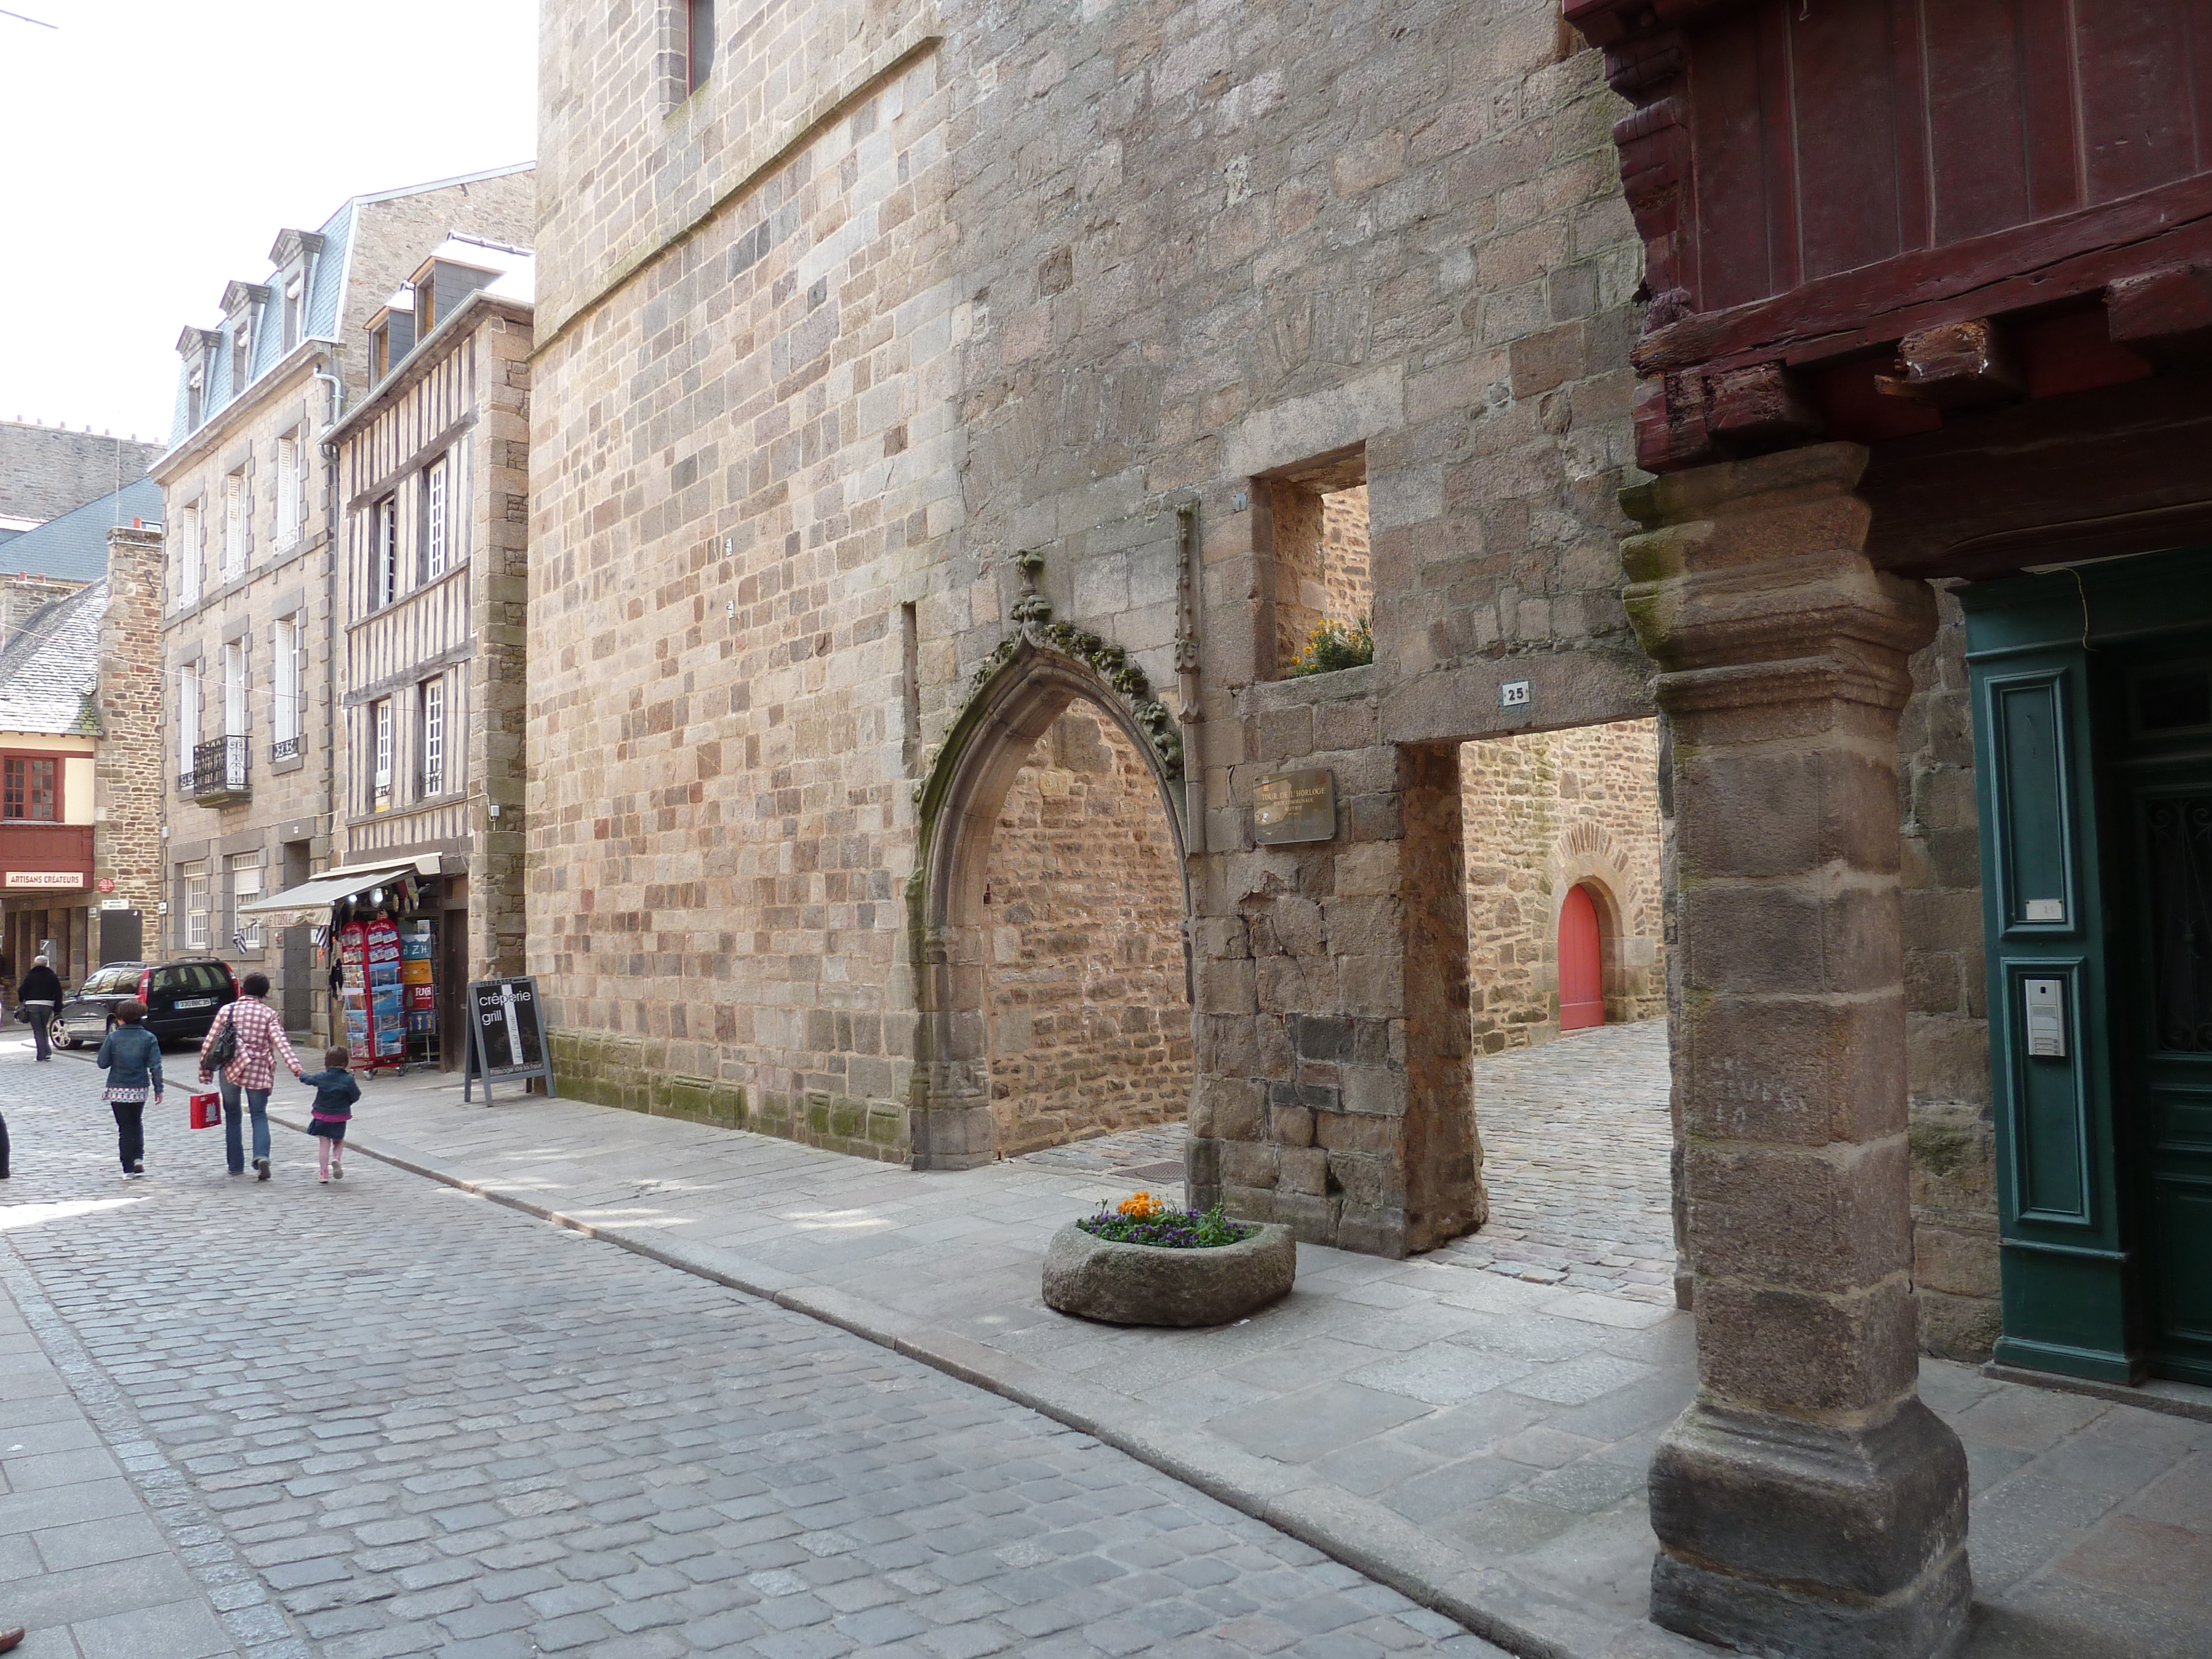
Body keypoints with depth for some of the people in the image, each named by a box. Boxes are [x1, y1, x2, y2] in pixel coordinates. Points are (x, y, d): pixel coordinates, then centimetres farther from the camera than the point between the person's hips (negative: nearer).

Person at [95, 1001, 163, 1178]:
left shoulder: (113, 1037, -7)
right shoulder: (149, 1038, -4)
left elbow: (102, 1063, -3)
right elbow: (155, 1066, -6)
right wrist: (158, 1089, 0)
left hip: (117, 1090, -2)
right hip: (140, 1089, 2)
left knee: (125, 1127, 5)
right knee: (137, 1122, 23)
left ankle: (129, 1169, 4)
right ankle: (138, 1157, 8)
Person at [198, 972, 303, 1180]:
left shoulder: (228, 1011, 3)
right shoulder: (269, 1014, 1)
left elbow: (209, 1043, 1)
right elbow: (281, 1042, -13)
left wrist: (205, 1073, 6)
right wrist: (295, 1065, -22)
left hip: (230, 1069, 0)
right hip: (259, 1071, 0)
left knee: (232, 1116, 13)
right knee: (259, 1115, 8)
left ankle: (235, 1165, 16)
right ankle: (261, 1156, -16)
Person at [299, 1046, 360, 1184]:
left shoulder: (321, 1077, -6)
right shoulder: (348, 1080, -14)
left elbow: (306, 1079, 12)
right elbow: (355, 1097, -11)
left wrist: (301, 1074, 33)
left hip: (321, 1116, 1)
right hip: (340, 1118, -1)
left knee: (324, 1145, 7)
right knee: (339, 1142, 19)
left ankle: (323, 1173, 3)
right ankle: (337, 1158, -9)